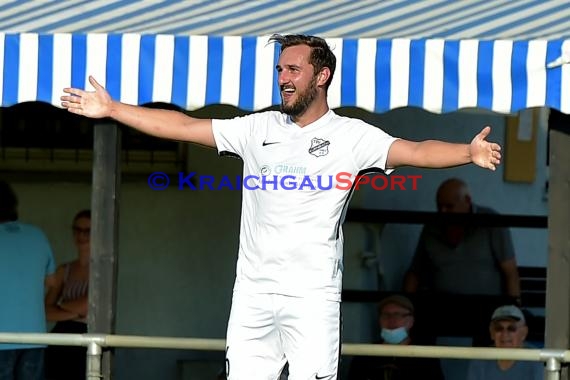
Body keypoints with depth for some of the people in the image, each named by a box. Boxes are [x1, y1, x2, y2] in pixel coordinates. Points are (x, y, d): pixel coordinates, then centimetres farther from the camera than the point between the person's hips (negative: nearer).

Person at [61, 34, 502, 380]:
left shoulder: (351, 136, -3)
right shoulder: (259, 129, 10)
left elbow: (416, 151, -16)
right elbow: (185, 126, 11)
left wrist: (469, 152, -34)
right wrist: (112, 109, 9)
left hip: (313, 296, -4)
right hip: (253, 292, 4)